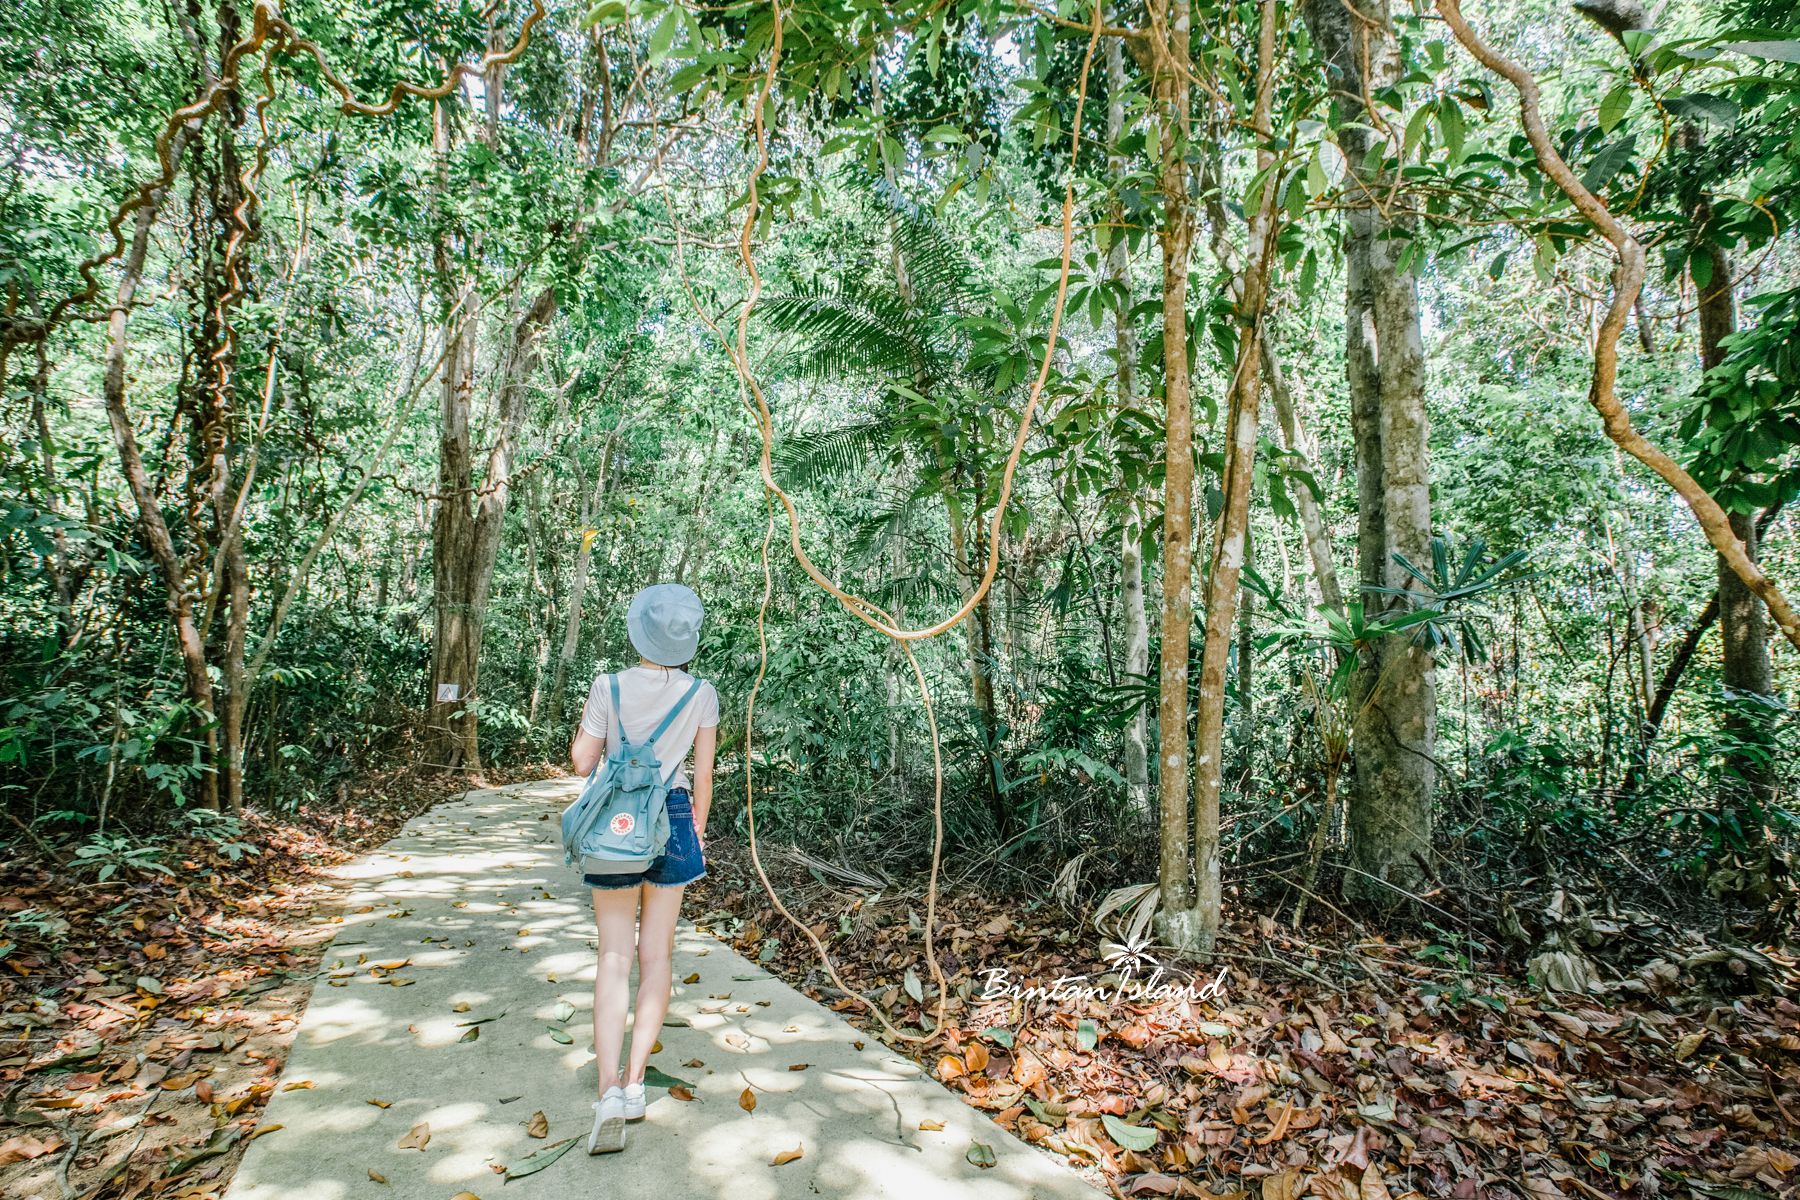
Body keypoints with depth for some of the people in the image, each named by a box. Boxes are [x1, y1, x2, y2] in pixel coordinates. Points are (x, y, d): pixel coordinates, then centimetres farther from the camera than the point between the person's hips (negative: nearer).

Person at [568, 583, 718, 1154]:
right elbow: (703, 773, 1)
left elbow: (582, 761, -2)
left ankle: (609, 1088, -4)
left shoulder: (609, 688, -10)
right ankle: (635, 1081, 19)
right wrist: (698, 828, 13)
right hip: (672, 818, 1)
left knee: (614, 956, 6)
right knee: (656, 954, 13)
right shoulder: (701, 694, -6)